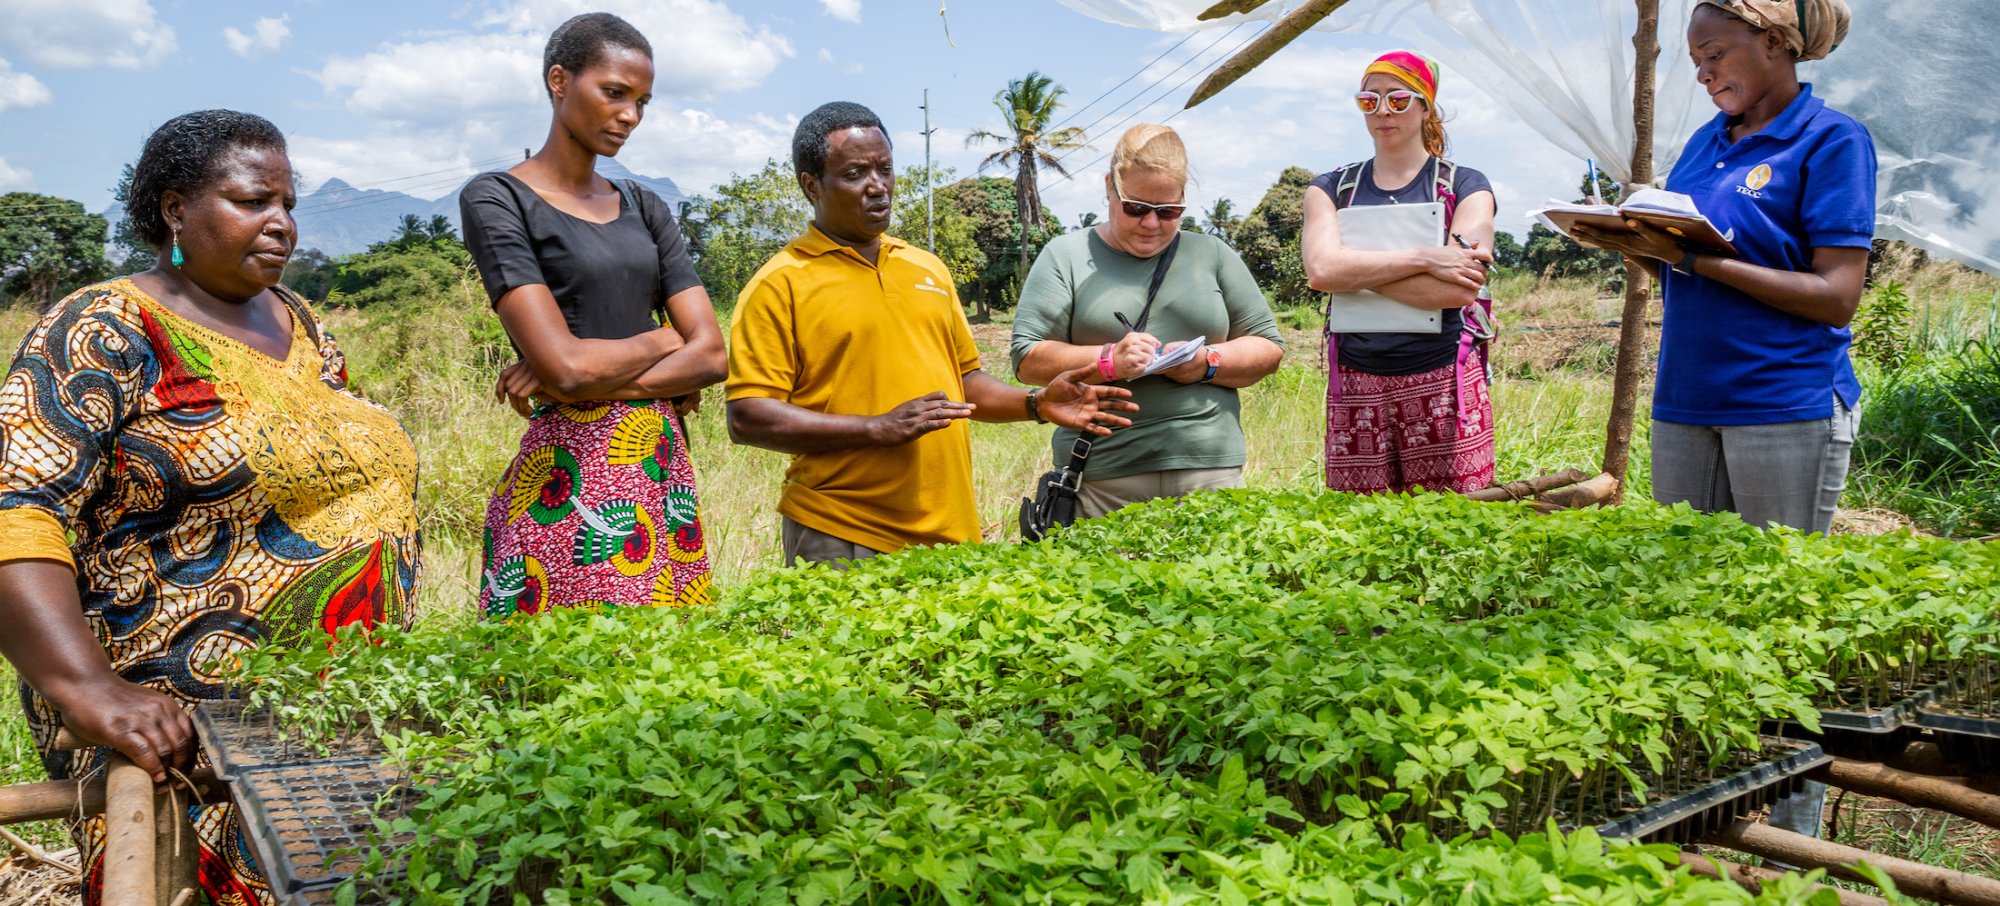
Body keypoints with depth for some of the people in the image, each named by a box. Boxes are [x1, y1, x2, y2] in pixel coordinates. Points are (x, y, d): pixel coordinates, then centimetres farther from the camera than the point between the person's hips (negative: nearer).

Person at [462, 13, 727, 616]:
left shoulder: (644, 207, 14)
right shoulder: (497, 199, -3)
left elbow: (713, 356, 2)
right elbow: (565, 364, -15)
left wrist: (591, 381, -10)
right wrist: (661, 341, 2)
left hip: (665, 465, 5)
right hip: (570, 477, -5)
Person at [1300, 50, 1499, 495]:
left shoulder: (1465, 186, 7)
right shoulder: (1331, 188, 13)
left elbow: (1457, 289, -10)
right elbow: (1320, 270, -8)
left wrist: (1356, 269, -6)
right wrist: (1422, 258, -13)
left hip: (1444, 385, -2)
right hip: (1356, 388, 2)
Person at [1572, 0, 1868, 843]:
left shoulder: (1831, 139, -5)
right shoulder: (1707, 141, 14)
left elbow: (1836, 296, -13)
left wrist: (1700, 257, -19)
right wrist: (1635, 244, -4)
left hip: (1787, 407, -6)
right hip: (1686, 402, 7)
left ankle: (1795, 839, 12)